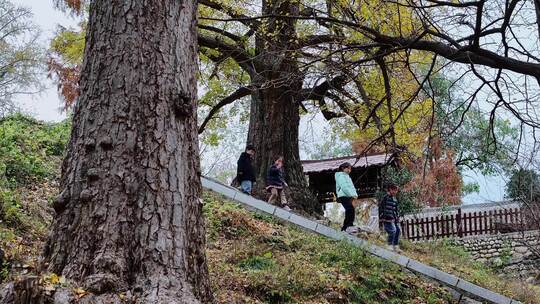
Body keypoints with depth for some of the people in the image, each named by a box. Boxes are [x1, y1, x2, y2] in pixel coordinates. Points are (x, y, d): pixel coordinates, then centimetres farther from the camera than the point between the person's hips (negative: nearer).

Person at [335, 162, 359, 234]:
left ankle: (344, 228, 12)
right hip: (344, 196, -10)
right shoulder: (341, 176, -2)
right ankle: (350, 226, -34)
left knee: (349, 212, 6)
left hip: (349, 197, 10)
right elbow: (344, 187, -14)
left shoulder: (347, 177, 28)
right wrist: (352, 195, -21)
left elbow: (351, 187, 24)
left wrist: (355, 194, 6)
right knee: (351, 209, -25)